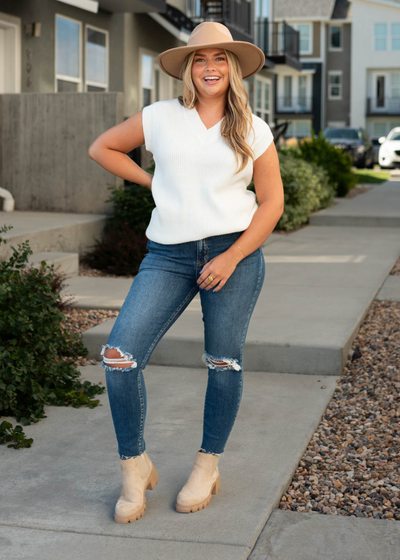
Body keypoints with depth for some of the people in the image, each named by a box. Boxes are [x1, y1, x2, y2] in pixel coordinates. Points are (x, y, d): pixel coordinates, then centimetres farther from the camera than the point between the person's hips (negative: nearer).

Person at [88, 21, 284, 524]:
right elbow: (101, 148, 18)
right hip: (168, 255, 0)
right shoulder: (161, 117, 7)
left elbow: (272, 203, 4)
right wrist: (152, 182, 8)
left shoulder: (253, 131, 7)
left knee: (223, 362, 5)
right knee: (120, 356, -12)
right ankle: (135, 467, 5)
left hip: (235, 250, 0)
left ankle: (208, 466, 25)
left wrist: (231, 258, -8)